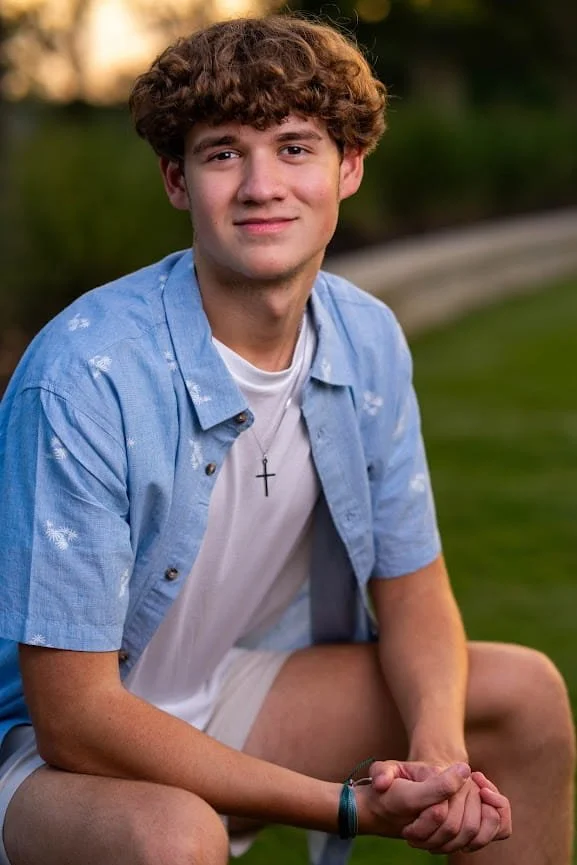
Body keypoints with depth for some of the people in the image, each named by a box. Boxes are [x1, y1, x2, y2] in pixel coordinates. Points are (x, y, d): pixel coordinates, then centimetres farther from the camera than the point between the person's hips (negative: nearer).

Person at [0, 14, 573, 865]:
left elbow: (413, 594, 3)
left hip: (234, 691, 7)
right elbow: (74, 720, -26)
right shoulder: (85, 376, -28)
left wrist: (439, 744, -20)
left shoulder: (369, 341, -7)